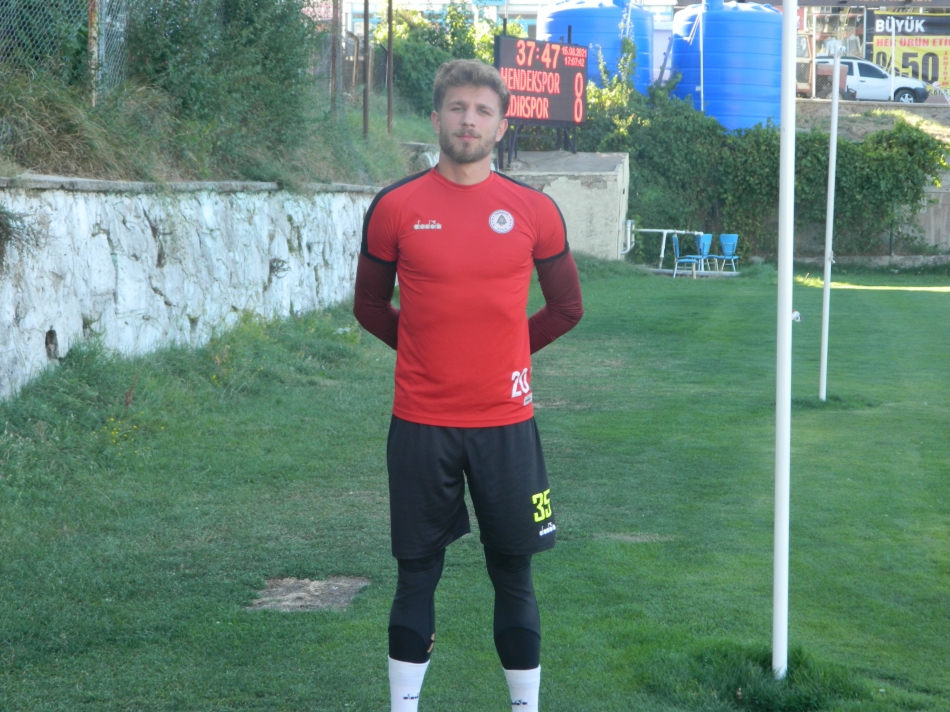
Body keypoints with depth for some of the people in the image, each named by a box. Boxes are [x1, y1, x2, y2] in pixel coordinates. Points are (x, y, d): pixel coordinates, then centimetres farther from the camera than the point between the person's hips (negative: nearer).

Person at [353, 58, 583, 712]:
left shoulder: (534, 211, -1)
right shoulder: (396, 208, -2)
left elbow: (566, 307, 11)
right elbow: (371, 305, 10)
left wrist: (505, 351, 11)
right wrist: (432, 350, 11)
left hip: (506, 424, 0)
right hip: (421, 424, 0)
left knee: (514, 576, 8)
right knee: (417, 575, 8)